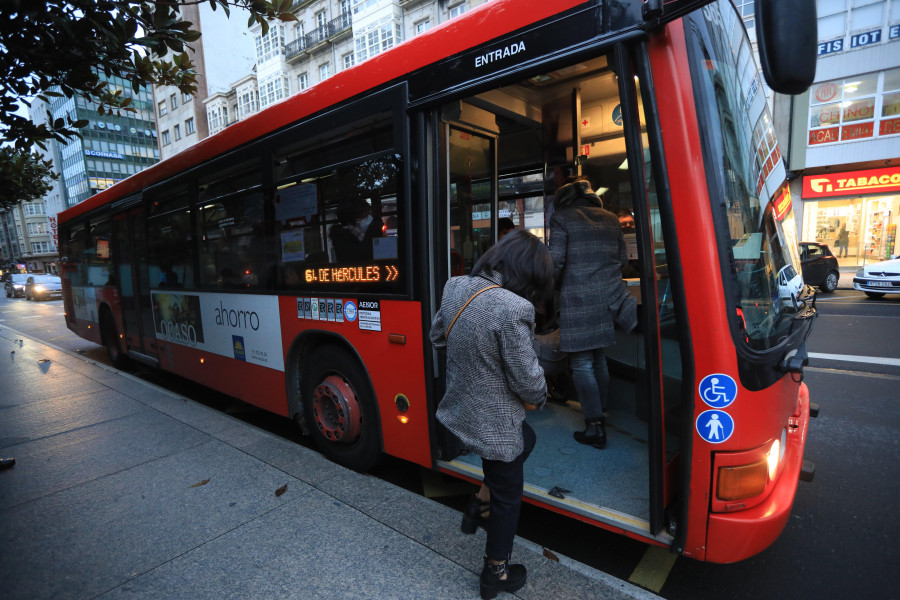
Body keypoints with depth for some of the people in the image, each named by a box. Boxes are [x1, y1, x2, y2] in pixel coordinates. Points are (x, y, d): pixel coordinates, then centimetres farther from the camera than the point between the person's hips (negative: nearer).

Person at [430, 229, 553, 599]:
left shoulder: (456, 287, -7)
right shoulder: (513, 310, -30)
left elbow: (438, 336, 8)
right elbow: (527, 380, -21)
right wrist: (539, 399, 1)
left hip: (459, 411, 7)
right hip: (493, 424, -7)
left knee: (525, 440, 33)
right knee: (508, 496, 19)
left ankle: (479, 505, 40)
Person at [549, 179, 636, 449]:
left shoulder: (561, 219, -2)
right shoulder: (610, 219, 14)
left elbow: (556, 261, -9)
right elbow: (623, 259, 15)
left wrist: (556, 285, 9)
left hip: (579, 301, -6)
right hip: (610, 297, 6)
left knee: (582, 364, 1)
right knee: (599, 359, 17)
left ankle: (595, 427, 5)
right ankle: (599, 413, 29)